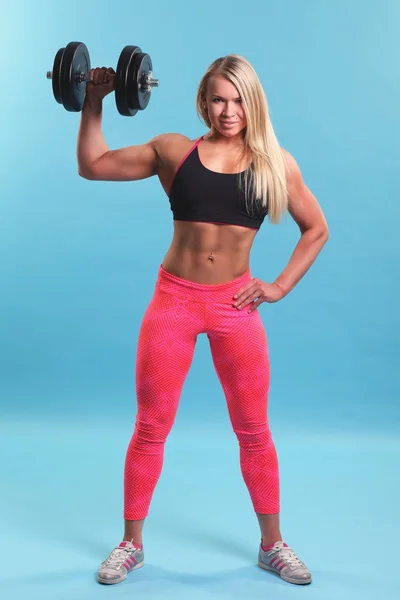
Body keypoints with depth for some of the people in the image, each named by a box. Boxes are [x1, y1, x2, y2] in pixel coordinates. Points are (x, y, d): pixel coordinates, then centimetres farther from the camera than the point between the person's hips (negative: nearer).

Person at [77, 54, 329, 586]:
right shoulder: (174, 151, 3)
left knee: (254, 430, 9)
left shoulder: (276, 162, 3)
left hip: (236, 305, 1)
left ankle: (273, 545, 27)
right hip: (174, 300, 0)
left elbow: (316, 229, 11)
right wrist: (93, 105, 1)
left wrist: (281, 286, 2)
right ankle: (131, 545, 24)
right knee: (151, 427, 6)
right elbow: (92, 165, 9)